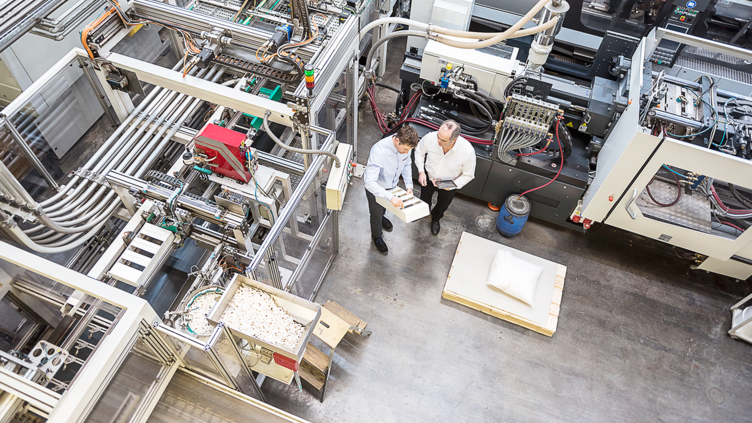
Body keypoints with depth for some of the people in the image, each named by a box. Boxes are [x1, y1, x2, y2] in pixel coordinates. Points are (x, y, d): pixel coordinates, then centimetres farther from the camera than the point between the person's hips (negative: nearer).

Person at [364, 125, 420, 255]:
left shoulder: (405, 145, -24)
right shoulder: (379, 151, -44)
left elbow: (407, 164, -1)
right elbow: (370, 182, -46)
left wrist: (409, 184, -11)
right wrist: (391, 197, -54)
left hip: (391, 184, 5)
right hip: (375, 188, -5)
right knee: (376, 213, 21)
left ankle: (381, 218, 70)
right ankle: (376, 237, 51)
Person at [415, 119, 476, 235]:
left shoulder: (468, 151, -39)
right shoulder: (430, 137, -36)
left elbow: (468, 175, -19)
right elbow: (419, 152, -10)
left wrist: (453, 185, -32)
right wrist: (421, 171, -19)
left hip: (449, 183, -1)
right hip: (428, 177, 1)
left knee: (442, 206, 28)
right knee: (424, 200, 30)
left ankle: (435, 219, 65)